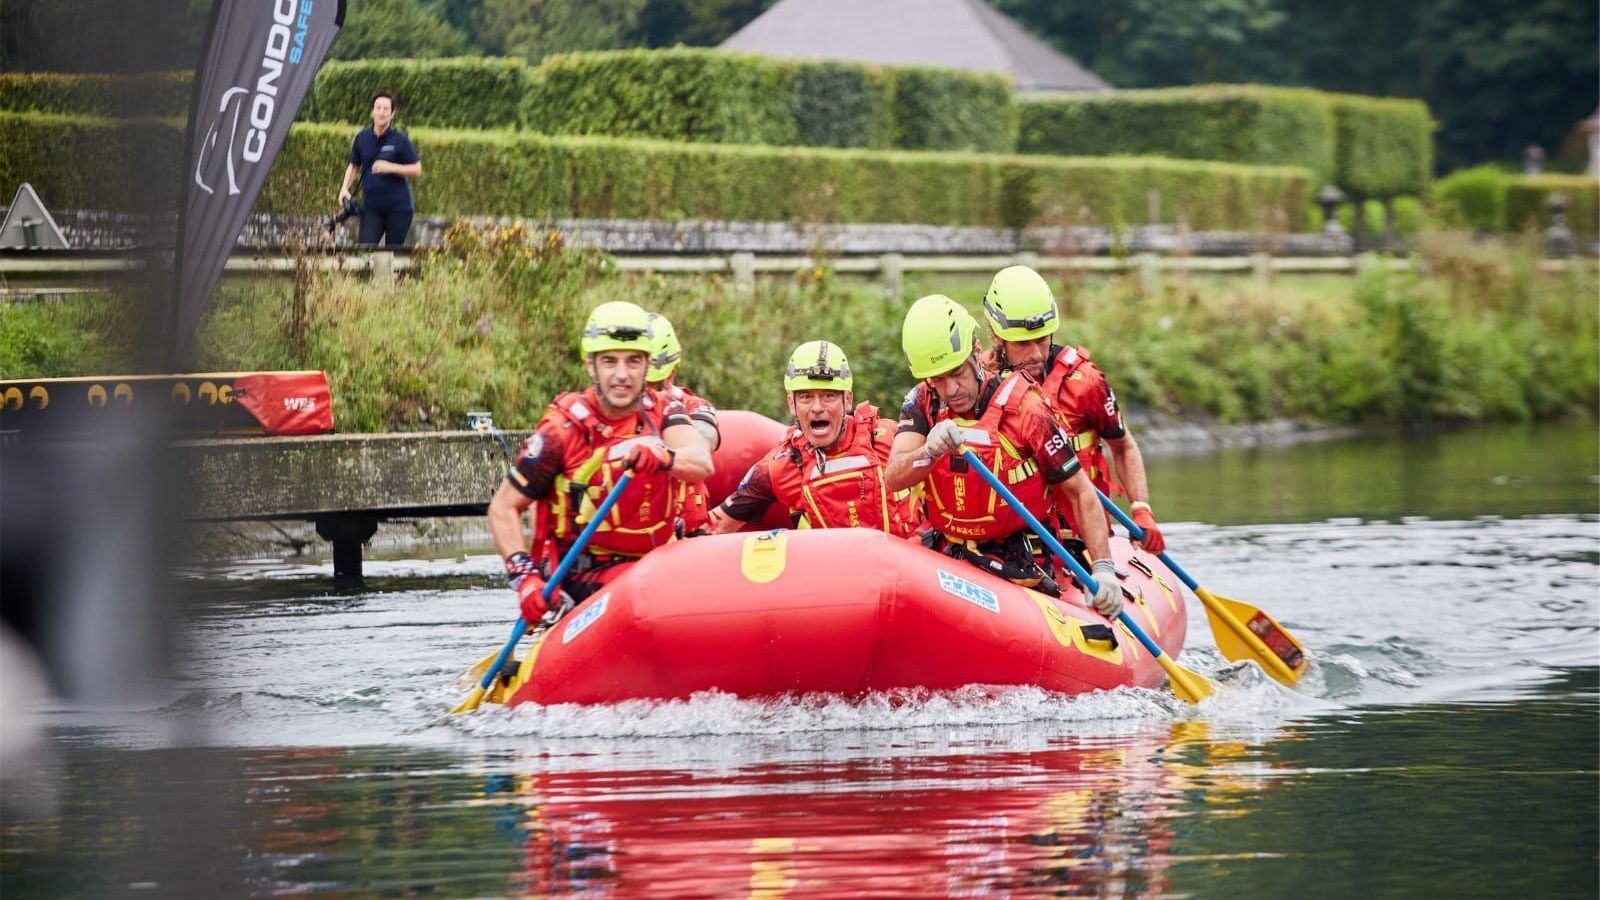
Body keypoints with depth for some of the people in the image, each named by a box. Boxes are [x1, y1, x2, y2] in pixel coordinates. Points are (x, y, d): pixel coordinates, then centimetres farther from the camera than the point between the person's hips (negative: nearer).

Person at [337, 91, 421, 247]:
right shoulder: (362, 138, 5)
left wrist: (390, 167, -17)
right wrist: (345, 187, 2)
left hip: (398, 207, -2)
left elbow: (417, 170, -4)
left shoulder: (400, 140, -5)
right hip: (371, 207, 2)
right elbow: (354, 166, 18)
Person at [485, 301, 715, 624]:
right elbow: (503, 508, -3)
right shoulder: (562, 430, -8)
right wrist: (523, 576, -18)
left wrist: (661, 456, -41)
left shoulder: (662, 413, 3)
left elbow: (702, 464, -18)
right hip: (578, 576, -5)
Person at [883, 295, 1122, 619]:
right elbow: (892, 479, -14)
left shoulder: (1024, 407, -11)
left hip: (1020, 567, -4)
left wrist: (1103, 570, -16)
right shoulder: (923, 404, 1)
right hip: (949, 560, 4)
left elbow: (1080, 493, -6)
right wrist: (930, 452, -36)